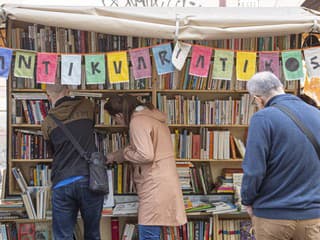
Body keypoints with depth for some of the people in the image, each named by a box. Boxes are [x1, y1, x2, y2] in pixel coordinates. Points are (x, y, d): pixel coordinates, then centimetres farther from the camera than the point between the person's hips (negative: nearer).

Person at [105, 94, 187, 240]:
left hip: (156, 184, -10)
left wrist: (123, 154, -5)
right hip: (160, 181, 10)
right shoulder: (150, 116, 17)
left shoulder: (137, 121, -13)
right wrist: (117, 156, 23)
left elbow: (145, 155, -21)